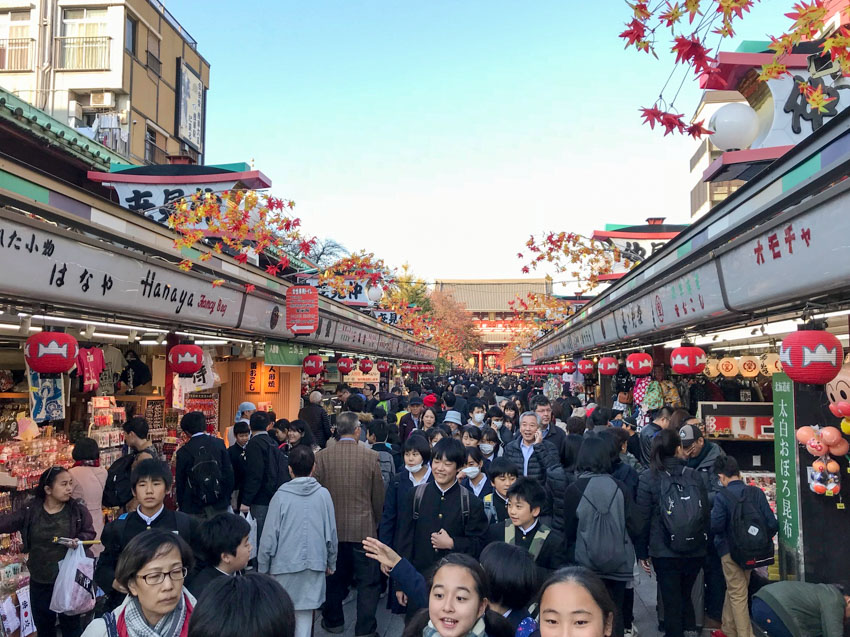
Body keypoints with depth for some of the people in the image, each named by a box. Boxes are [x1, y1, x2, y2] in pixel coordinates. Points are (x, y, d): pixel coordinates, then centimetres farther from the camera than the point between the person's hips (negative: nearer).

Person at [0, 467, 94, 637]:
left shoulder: (78, 509, -10)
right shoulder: (30, 510, -6)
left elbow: (89, 533, -3)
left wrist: (79, 541, -23)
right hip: (39, 580, 2)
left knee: (71, 623, 12)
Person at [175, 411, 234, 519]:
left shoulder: (183, 451, -3)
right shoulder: (219, 444, -1)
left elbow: (180, 482, 3)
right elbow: (229, 473, 1)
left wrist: (181, 506, 14)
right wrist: (227, 498, 11)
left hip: (193, 508, -1)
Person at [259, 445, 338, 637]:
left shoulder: (281, 496, -10)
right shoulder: (323, 495, -5)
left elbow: (270, 536, -7)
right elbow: (331, 533, 1)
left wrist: (262, 568, 5)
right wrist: (331, 562, 15)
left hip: (285, 563, -1)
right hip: (314, 563, 1)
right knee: (305, 613, 7)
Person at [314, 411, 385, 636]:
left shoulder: (322, 456, -6)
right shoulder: (370, 456, -10)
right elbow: (378, 496, -3)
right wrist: (376, 521, 14)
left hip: (332, 527, 3)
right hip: (363, 528, -3)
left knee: (335, 577, 19)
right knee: (368, 581, 8)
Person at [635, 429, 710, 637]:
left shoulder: (648, 479, -10)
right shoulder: (694, 476, -1)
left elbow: (641, 519, -8)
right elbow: (706, 513, 5)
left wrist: (641, 552, 2)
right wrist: (703, 543, 17)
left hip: (665, 553, -3)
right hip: (695, 552, 3)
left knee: (672, 602, 8)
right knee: (685, 597, 22)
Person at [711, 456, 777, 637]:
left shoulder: (722, 497, -15)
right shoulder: (757, 493, -4)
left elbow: (715, 526, -21)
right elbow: (772, 523, -5)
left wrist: (711, 514, 0)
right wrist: (763, 540, 12)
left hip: (730, 551, -5)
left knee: (737, 595, 6)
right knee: (733, 590, 21)